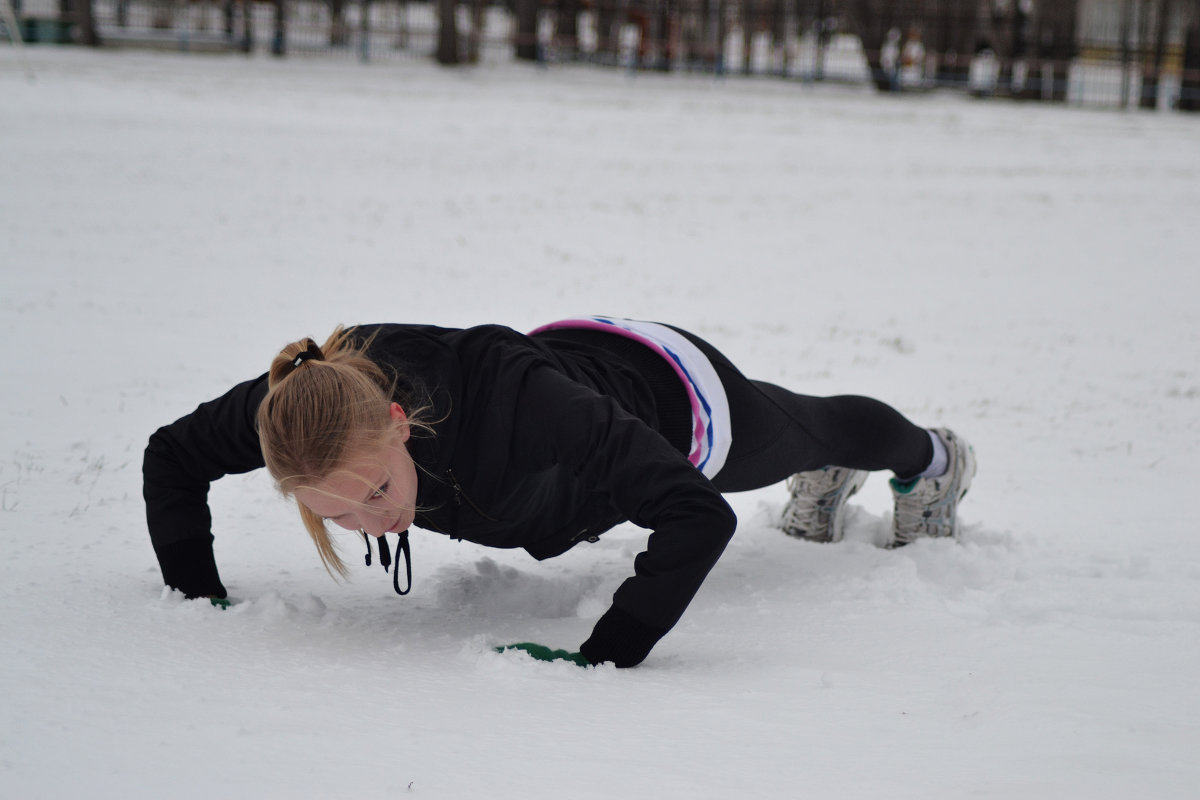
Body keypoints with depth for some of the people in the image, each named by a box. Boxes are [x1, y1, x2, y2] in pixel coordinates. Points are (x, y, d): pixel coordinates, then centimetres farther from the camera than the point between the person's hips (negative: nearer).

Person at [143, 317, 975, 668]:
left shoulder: (517, 406, -53)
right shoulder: (307, 400, -37)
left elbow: (700, 517, -53)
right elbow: (173, 455, -18)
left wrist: (603, 656, -59)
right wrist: (196, 598, -27)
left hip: (676, 394, -4)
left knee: (808, 428, 33)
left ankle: (933, 457, 69)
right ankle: (829, 481, 77)